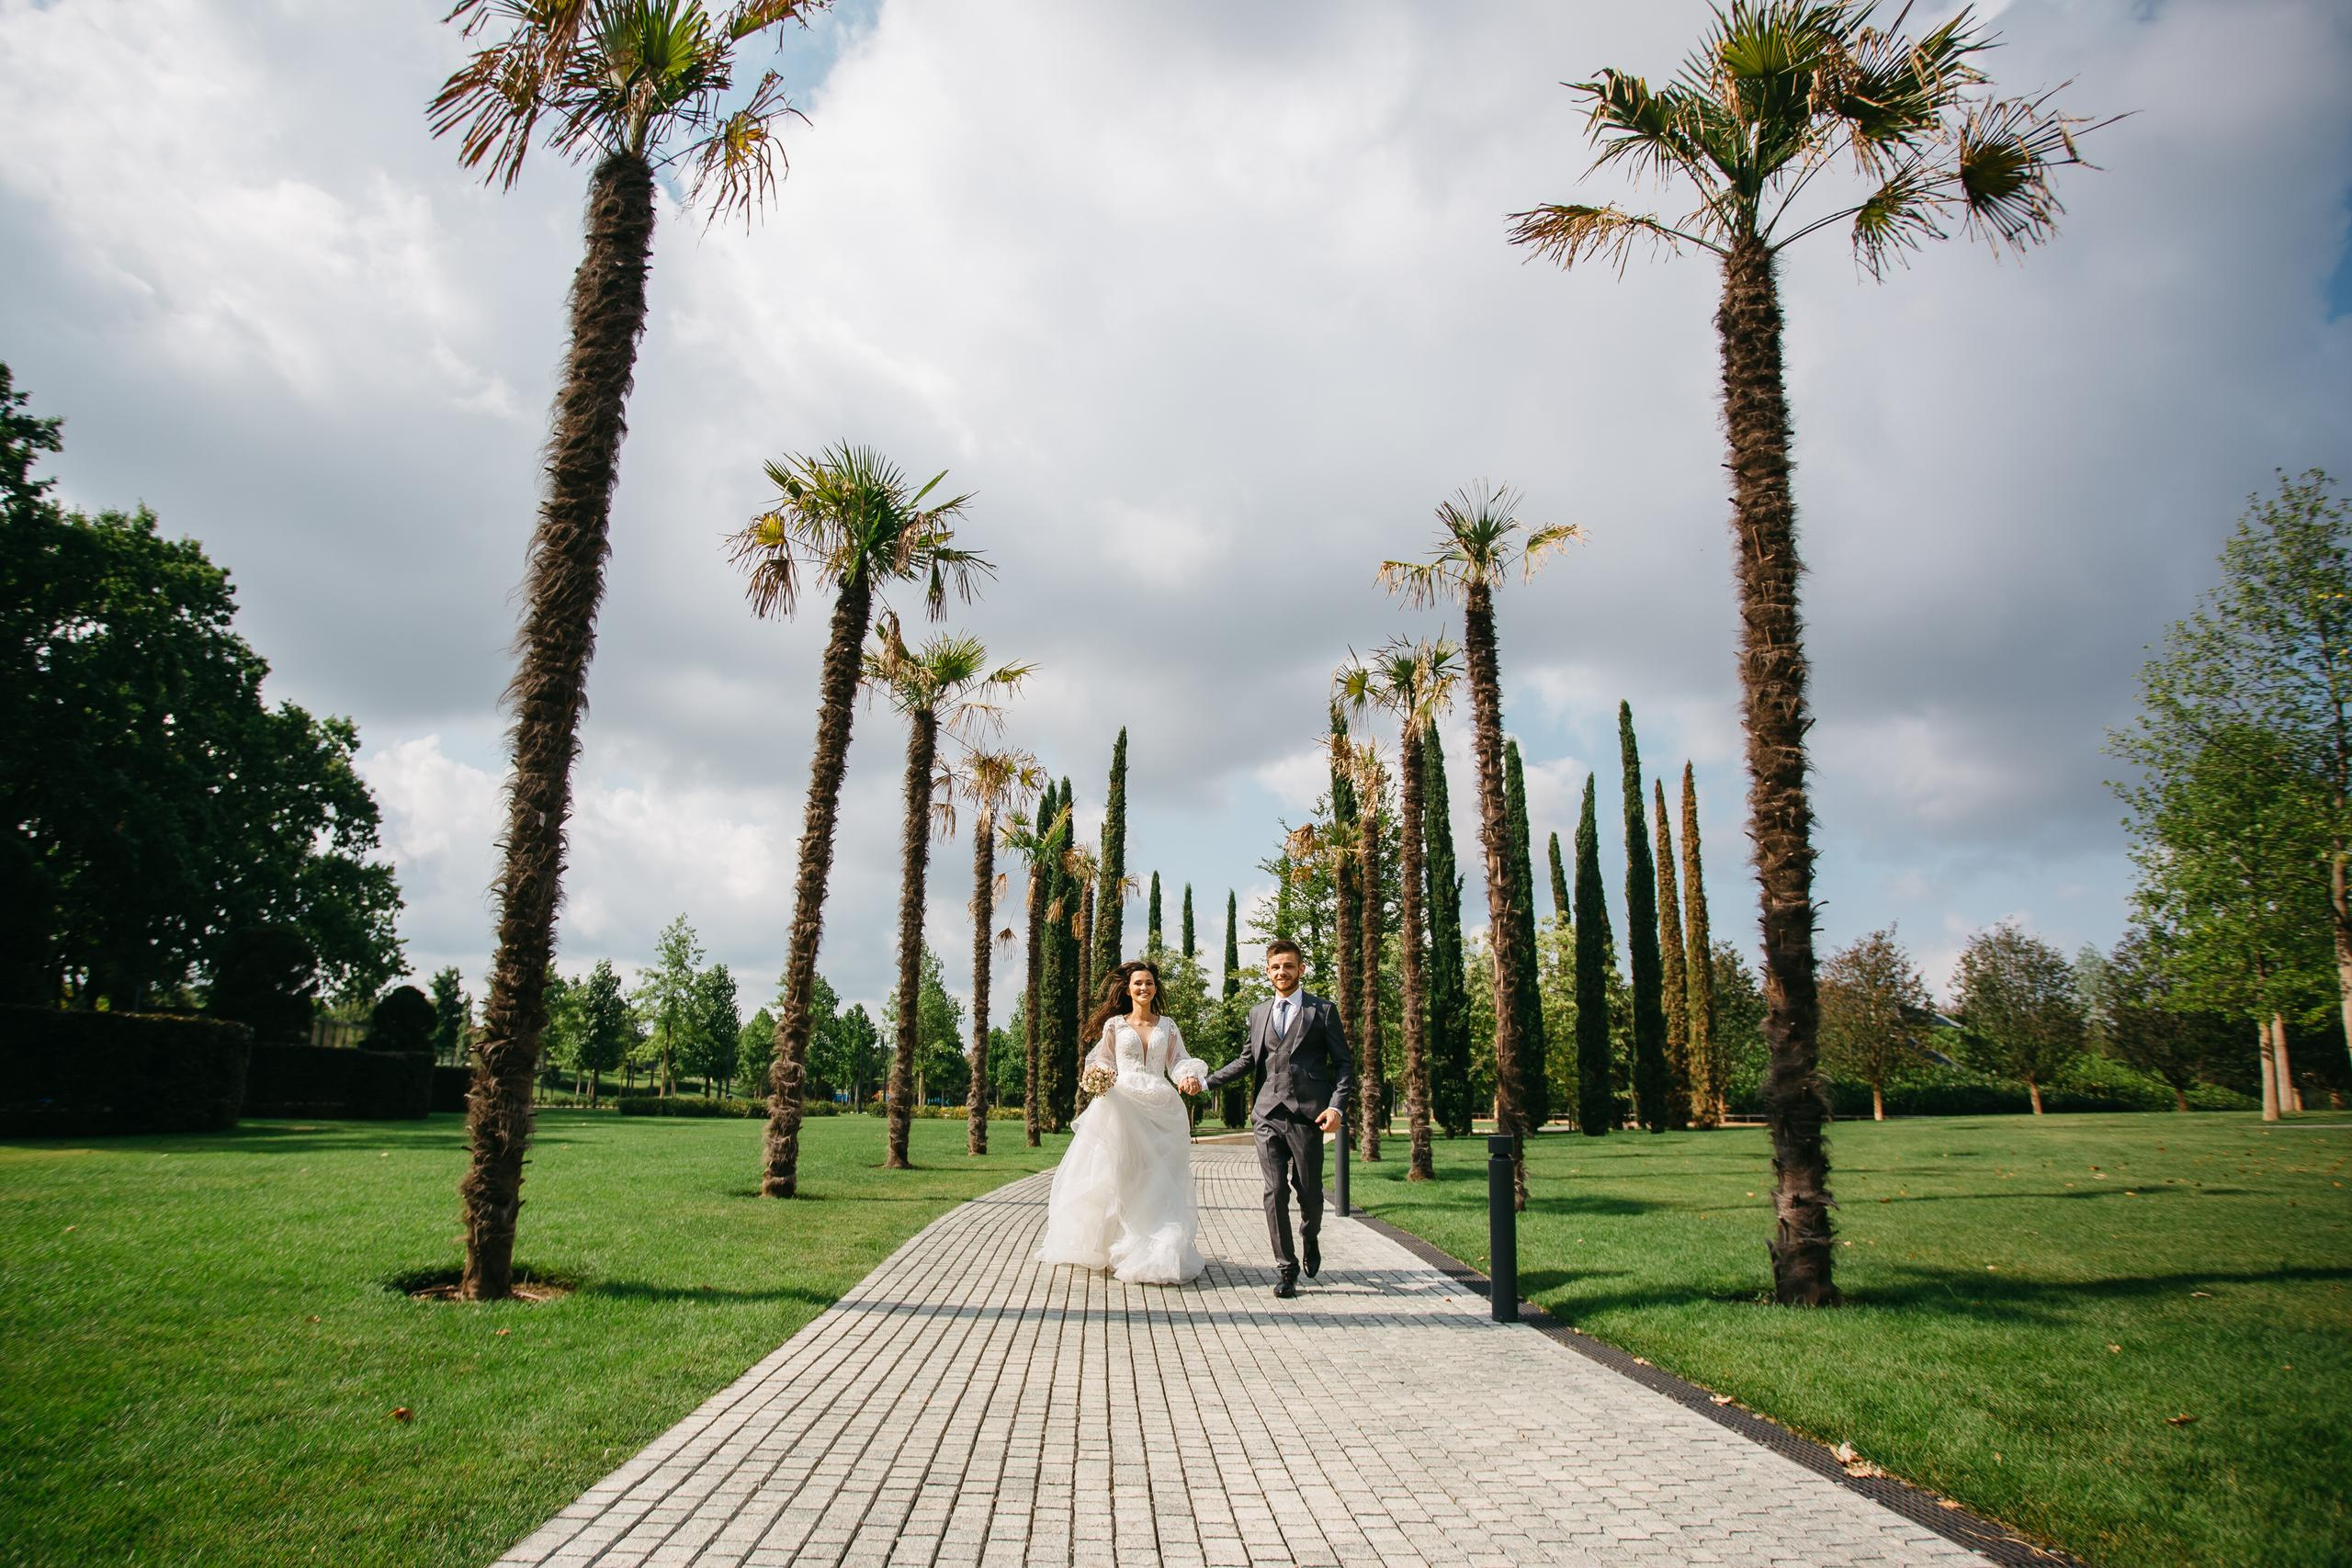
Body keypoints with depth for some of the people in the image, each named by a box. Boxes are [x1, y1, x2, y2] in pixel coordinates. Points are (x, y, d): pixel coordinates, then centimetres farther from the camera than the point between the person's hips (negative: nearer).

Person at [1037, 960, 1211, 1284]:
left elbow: (1179, 1061, 10)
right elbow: (1102, 1061, 8)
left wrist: (1190, 1077, -10)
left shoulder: (1168, 1025, 13)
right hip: (1122, 1104, -1)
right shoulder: (1114, 1024, 8)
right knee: (1118, 1176, -2)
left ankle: (1161, 1251, 6)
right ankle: (1115, 1246, 5)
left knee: (1158, 1177, 1)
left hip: (1160, 1109, 1)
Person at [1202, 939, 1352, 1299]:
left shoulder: (1323, 1011, 5)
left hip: (1307, 1115, -2)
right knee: (1275, 1192, -1)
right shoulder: (1258, 1013, 16)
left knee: (1309, 1191, 5)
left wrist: (1337, 1106, -11)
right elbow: (1246, 1060, 18)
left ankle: (1310, 1238, 36)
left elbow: (1343, 1063, 3)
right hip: (1268, 1115, 3)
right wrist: (1205, 1081, 8)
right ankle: (1285, 1268, 10)